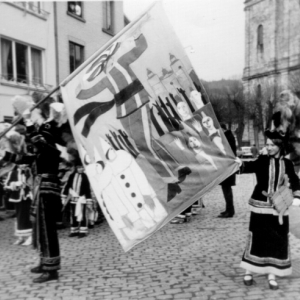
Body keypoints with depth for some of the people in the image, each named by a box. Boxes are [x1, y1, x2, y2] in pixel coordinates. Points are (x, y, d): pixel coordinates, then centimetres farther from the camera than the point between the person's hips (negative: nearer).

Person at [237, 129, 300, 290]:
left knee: (278, 240, 5)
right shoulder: (262, 160, -4)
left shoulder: (287, 163, 4)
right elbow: (251, 166, -24)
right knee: (256, 237, 0)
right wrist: (241, 164, -45)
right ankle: (249, 271, 14)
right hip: (260, 205, -3)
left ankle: (272, 274, 18)